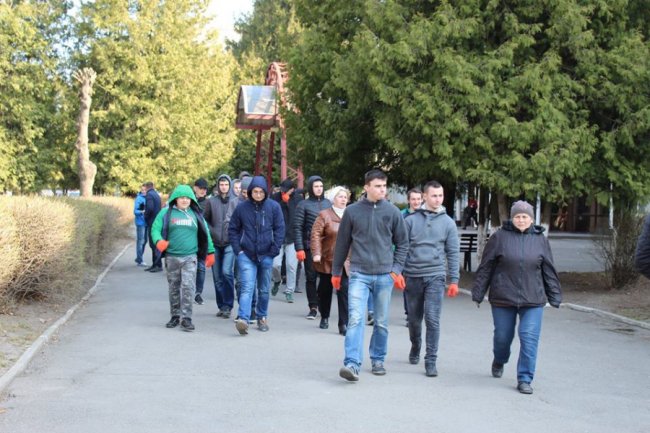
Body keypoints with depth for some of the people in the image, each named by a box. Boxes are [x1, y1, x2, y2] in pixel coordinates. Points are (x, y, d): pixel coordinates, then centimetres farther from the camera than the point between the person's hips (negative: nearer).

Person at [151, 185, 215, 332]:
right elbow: (155, 229, -1)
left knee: (188, 287, -10)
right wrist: (159, 241, -21)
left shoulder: (196, 214, 9)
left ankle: (186, 318, -8)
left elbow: (205, 234, 16)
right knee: (174, 287, 10)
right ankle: (175, 316, 21)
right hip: (171, 257, 0)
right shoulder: (166, 213, 3)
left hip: (190, 257, 0)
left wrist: (210, 252, 15)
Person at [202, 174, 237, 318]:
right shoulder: (211, 201, 5)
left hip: (230, 243, -2)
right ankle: (221, 306, 18)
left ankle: (228, 305, -6)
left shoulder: (236, 201, 2)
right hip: (215, 244, 2)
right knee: (217, 276, 7)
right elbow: (205, 219, 11)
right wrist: (211, 232, -2)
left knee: (227, 272, -16)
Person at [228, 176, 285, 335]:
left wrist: (274, 249, -6)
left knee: (264, 289, 13)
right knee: (247, 287, -14)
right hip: (246, 255, -1)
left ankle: (262, 317, 28)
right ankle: (243, 319, -24)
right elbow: (232, 229, 6)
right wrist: (237, 250, -2)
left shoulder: (274, 207, -2)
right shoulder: (242, 208, -1)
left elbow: (280, 229, 1)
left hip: (266, 255, 1)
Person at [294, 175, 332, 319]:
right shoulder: (303, 205, 2)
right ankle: (313, 307, 11)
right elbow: (297, 227, -2)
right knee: (311, 277, 3)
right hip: (310, 246, -2)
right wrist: (299, 248, -10)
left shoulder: (328, 203, 10)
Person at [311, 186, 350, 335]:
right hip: (327, 260, -1)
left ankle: (344, 324, -8)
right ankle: (324, 318, 31)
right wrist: (316, 253, -16)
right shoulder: (324, 215, -1)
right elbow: (315, 234, -7)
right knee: (325, 290, 12)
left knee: (344, 291, -9)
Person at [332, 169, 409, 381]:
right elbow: (342, 243, 8)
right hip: (359, 274, -2)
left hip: (385, 276, 2)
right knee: (355, 319, -14)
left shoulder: (392, 212, 3)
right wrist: (336, 272, 11)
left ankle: (378, 360, 26)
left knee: (381, 322, 11)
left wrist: (396, 269, 0)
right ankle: (352, 364, -17)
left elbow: (402, 243, 10)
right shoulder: (352, 211, 0)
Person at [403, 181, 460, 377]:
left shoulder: (448, 222, 4)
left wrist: (454, 280, 0)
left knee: (432, 319, -10)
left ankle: (431, 361, -4)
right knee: (414, 319, 13)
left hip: (435, 276, -1)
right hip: (412, 276, 1)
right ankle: (415, 349, 38)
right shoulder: (411, 220, 3)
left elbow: (453, 252, 4)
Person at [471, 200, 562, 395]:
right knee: (502, 336, 13)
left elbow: (549, 271, 9)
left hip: (532, 300, 1)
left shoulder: (540, 239, 4)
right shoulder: (500, 237, -2)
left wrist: (554, 297, 7)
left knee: (529, 338, -6)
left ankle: (524, 380, 3)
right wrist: (478, 294, 0)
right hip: (502, 298, 0)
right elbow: (485, 268, 1)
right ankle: (499, 361, 44)